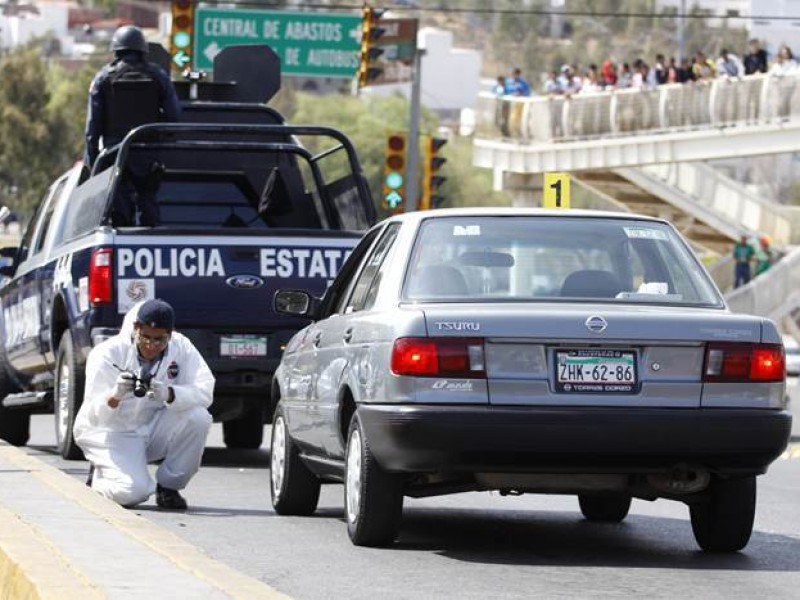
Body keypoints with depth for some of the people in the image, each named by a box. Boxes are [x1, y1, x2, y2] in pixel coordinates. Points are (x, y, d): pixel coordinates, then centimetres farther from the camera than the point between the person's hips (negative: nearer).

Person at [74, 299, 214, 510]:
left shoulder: (181, 347, -10)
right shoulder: (107, 354, -19)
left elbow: (205, 391, -22)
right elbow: (93, 415, -23)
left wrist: (168, 394, -41)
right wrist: (115, 396, -46)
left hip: (154, 429, 4)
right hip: (112, 432, -4)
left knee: (198, 418, -25)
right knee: (132, 492, -28)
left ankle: (168, 487, -5)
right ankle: (98, 478, 10)